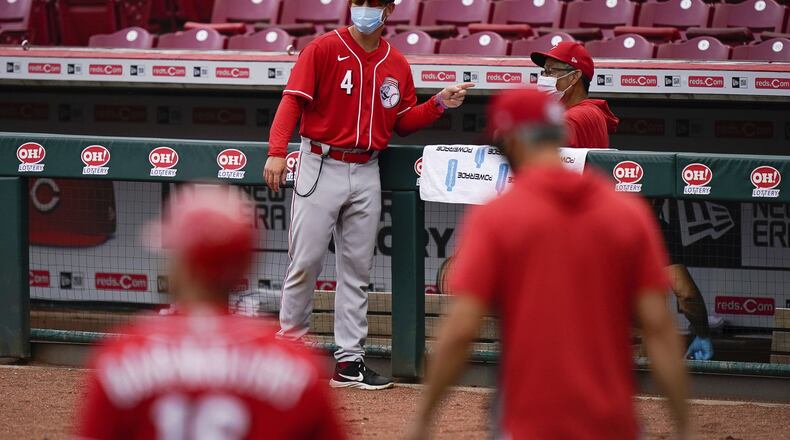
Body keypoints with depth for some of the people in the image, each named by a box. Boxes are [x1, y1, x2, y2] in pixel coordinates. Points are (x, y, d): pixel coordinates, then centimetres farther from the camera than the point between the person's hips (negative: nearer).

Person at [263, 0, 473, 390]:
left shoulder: (396, 65, 10)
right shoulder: (323, 50, -5)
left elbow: (402, 123, 17)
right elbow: (293, 101, -12)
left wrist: (439, 104, 0)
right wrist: (277, 152, -24)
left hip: (366, 174, 4)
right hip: (321, 167, -4)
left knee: (357, 269, 5)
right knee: (305, 262, -4)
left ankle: (349, 362, 8)